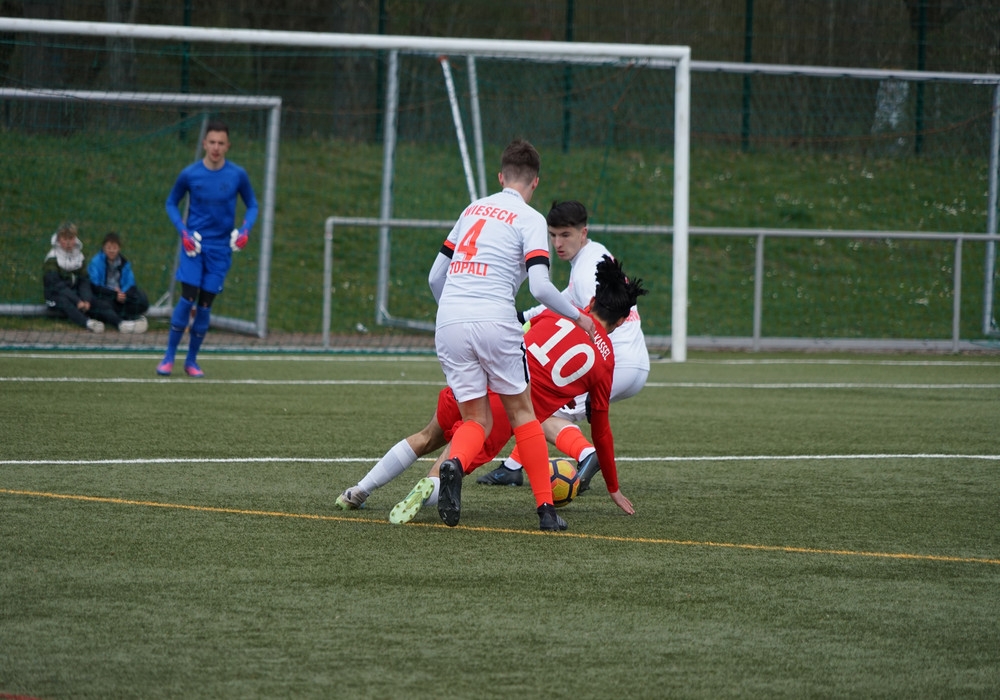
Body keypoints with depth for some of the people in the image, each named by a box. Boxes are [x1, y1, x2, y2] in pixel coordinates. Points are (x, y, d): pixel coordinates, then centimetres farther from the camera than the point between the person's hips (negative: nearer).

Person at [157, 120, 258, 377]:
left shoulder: (237, 175, -3)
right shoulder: (189, 174, -5)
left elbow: (252, 206, 10)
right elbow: (171, 203, 9)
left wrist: (245, 229, -9)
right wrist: (183, 231, -6)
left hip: (221, 248, 1)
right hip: (195, 245, -1)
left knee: (205, 304, 2)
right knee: (187, 298, -14)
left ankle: (191, 360, 16)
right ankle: (169, 357, -3)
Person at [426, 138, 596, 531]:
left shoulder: (473, 210, 20)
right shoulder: (530, 219, 3)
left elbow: (435, 276, 23)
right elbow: (540, 287, -10)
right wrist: (578, 317, 6)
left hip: (449, 322, 4)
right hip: (494, 320, -4)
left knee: (476, 420, 9)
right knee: (521, 412, 11)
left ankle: (453, 465, -25)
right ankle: (546, 509, 9)